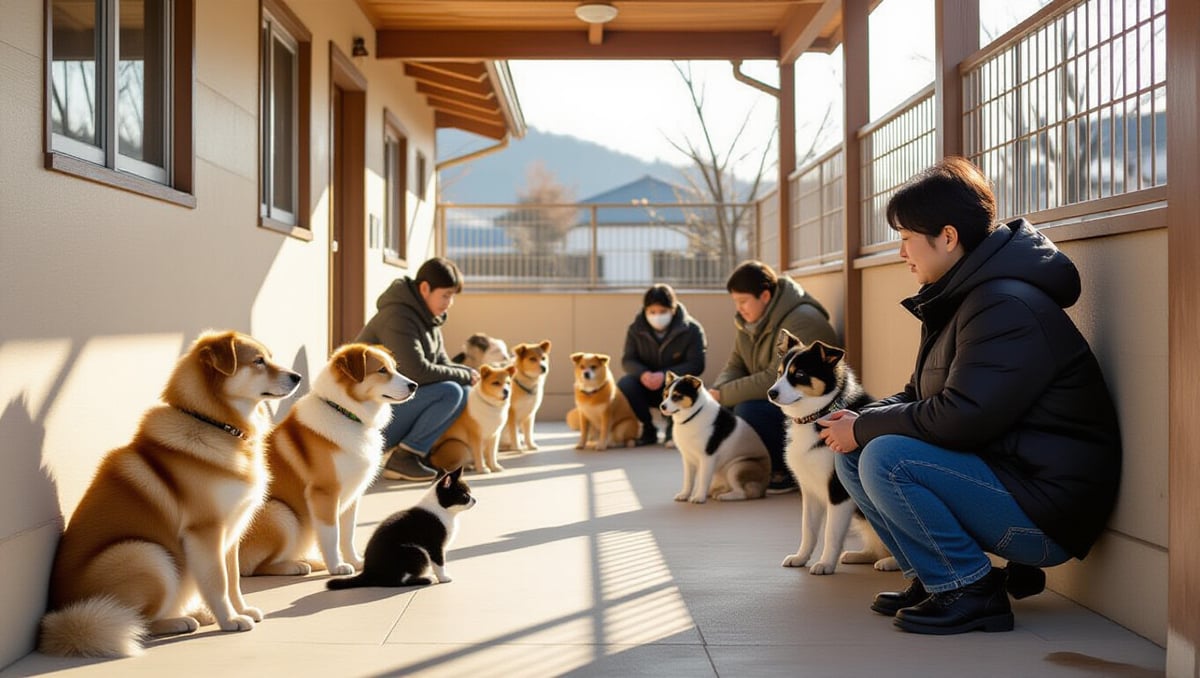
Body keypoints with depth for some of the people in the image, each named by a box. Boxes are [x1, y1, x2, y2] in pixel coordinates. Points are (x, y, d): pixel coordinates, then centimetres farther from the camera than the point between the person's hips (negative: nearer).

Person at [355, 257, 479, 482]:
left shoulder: (427, 318, 11)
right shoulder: (398, 318, -19)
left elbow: (442, 365, 10)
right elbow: (417, 372, -27)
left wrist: (475, 375, -9)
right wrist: (465, 376, -16)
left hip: (396, 400, 10)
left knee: (465, 395, 1)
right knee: (450, 392, -22)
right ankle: (403, 457, -14)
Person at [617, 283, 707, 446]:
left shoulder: (691, 329, -14)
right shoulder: (636, 329, -5)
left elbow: (696, 365, -17)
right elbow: (628, 360, -5)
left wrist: (665, 375, -32)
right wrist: (643, 373, -30)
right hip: (647, 386, 2)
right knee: (624, 384, -28)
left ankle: (672, 429, -8)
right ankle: (648, 429, -6)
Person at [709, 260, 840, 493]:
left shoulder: (801, 321, -25)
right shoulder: (751, 321, 3)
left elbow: (776, 378, -31)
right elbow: (735, 366, 5)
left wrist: (724, 395, -27)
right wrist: (715, 392, -16)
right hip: (777, 400, 9)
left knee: (748, 410, -31)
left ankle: (788, 473, -9)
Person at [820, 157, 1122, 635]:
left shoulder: (1008, 307, -21)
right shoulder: (956, 300, 12)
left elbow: (963, 418, -28)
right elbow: (920, 396, 17)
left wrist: (865, 429, -16)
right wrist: (861, 419, -3)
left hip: (1045, 513, -10)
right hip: (996, 473, 10)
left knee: (885, 459, -26)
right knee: (852, 457, 5)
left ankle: (971, 592, -11)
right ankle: (934, 578, 9)